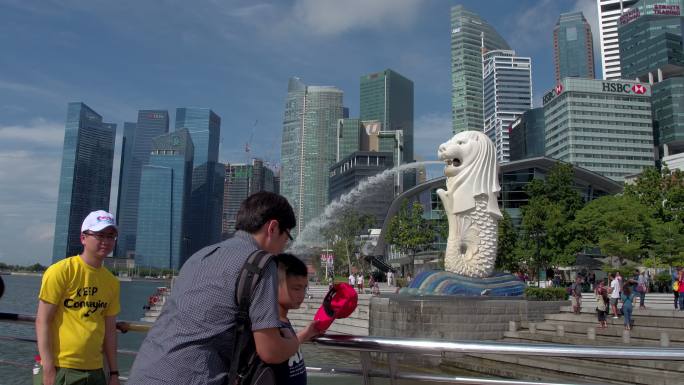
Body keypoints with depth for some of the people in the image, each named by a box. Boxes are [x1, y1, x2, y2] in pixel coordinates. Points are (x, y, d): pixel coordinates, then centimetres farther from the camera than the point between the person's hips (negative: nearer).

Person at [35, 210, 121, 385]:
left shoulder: (112, 282, 5)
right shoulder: (61, 271, -9)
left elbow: (110, 329, 9)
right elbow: (42, 321, -9)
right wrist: (48, 369, -13)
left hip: (96, 370, 5)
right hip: (62, 369, -5)